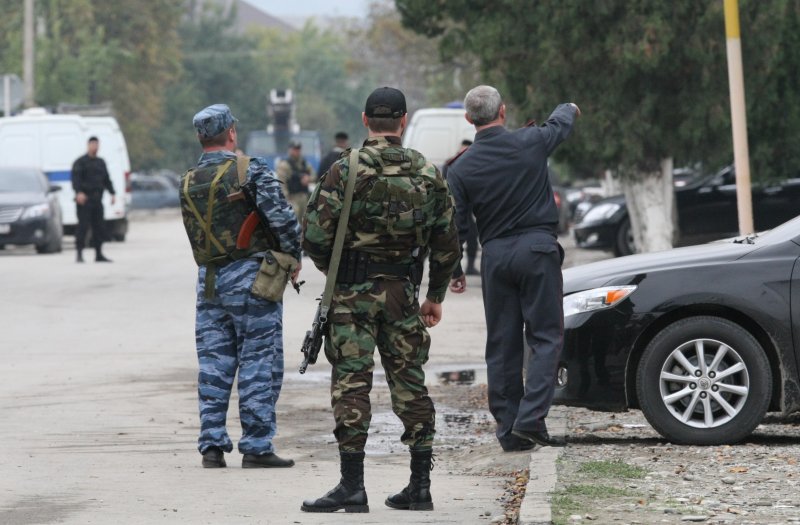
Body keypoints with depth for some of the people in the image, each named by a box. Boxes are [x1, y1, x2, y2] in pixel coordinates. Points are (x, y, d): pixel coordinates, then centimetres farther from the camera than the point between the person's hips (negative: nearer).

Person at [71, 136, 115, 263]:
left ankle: (99, 254, 12)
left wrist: (112, 193, 10)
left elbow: (106, 180, 23)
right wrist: (79, 192, -28)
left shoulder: (101, 162, 20)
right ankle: (79, 253, -10)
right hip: (84, 199, -6)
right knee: (83, 225, -11)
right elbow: (76, 178, -13)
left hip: (97, 200, 6)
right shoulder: (80, 162, -1)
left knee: (99, 227, 6)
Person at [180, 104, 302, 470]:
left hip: (208, 279, 5)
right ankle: (256, 447, -2)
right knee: (259, 362, 0)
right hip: (251, 275, -5)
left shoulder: (188, 183, 9)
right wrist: (293, 257, 1)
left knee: (213, 364, 9)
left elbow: (197, 232, 10)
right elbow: (282, 218, -15)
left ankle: (212, 446, 8)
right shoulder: (251, 171, -8)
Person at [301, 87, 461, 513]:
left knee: (351, 385, -3)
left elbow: (316, 234, -11)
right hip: (403, 292, 4)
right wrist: (436, 295, 18)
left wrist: (331, 269, 9)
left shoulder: (346, 171, -9)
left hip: (353, 291, -4)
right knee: (410, 384, 10)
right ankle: (420, 486, 11)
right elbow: (446, 242, 8)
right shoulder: (427, 173, 4)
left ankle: (352, 486, -7)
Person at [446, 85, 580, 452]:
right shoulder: (529, 143, -4)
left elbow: (454, 225, 1)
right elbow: (560, 124, 18)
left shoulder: (461, 169, -2)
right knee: (545, 337, 0)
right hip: (537, 247, -2)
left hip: (495, 256, 2)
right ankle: (530, 419, -14)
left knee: (502, 345, 8)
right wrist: (569, 109, 42)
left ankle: (508, 428, 9)